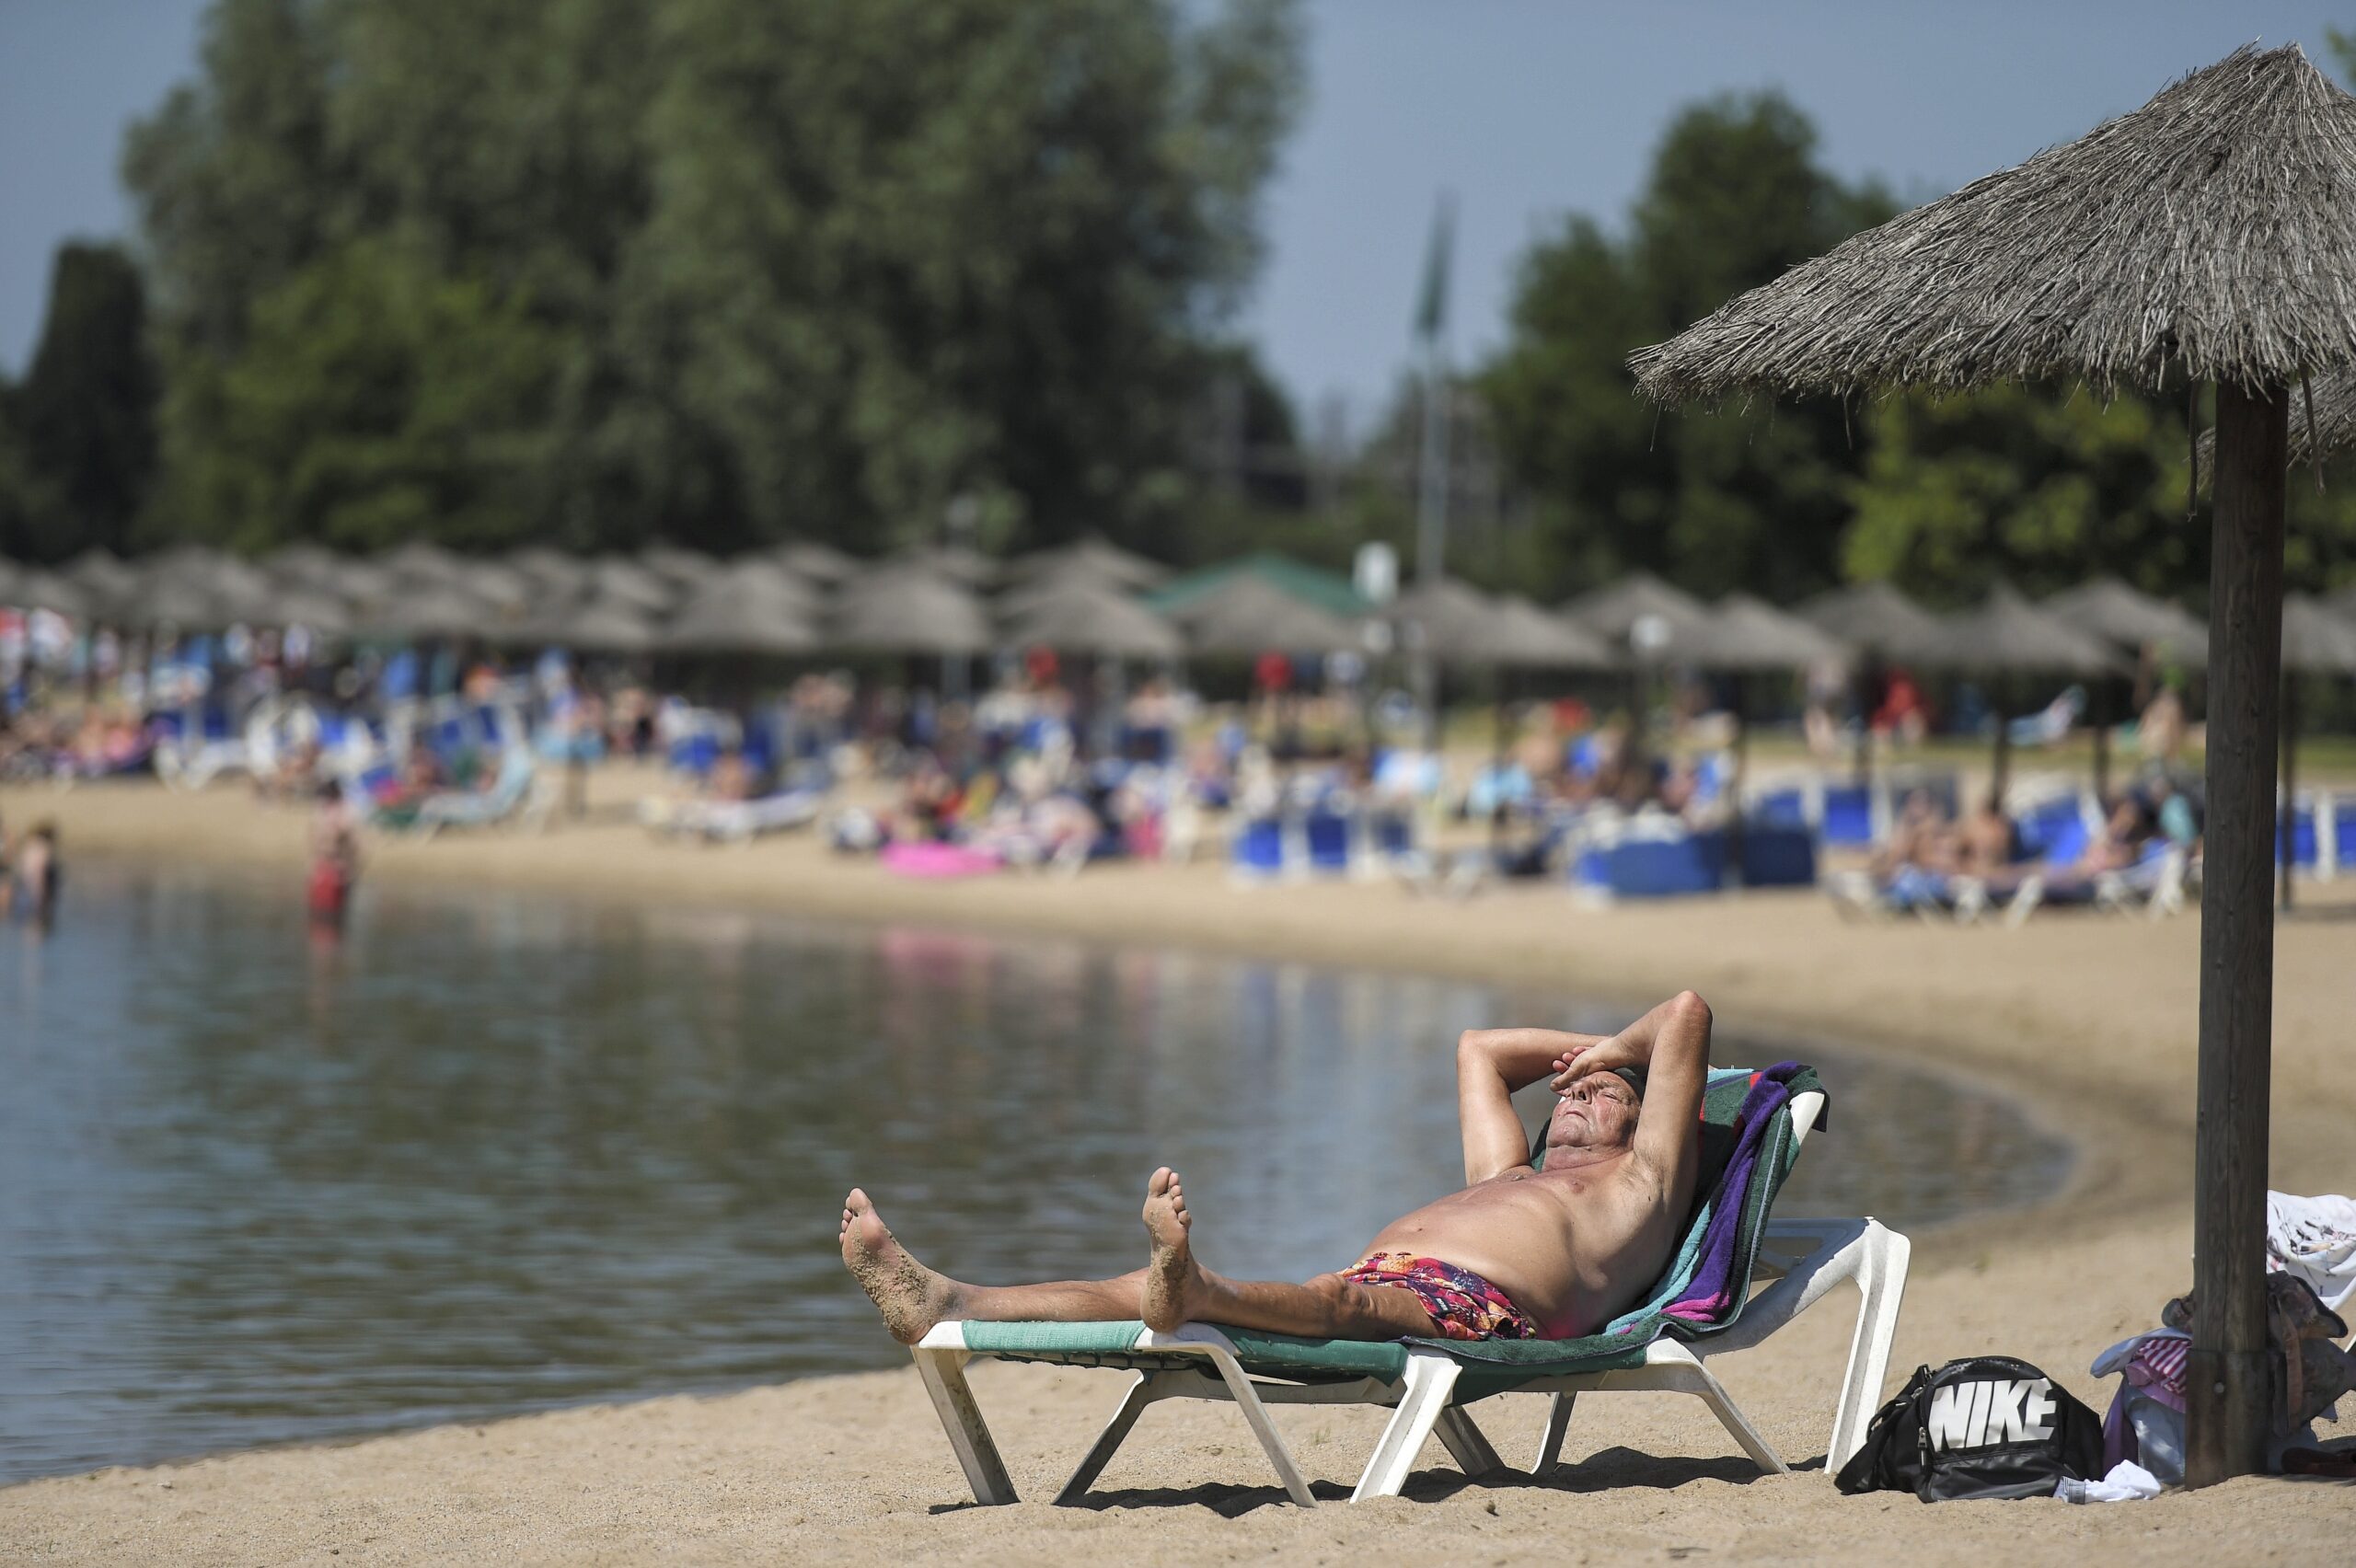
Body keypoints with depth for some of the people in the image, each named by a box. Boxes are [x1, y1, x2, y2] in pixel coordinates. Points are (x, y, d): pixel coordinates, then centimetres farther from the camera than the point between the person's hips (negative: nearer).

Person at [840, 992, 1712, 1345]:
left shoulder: (1637, 1182, 23)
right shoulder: (1508, 1176, 44)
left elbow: (1686, 1015, 19)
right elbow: (1477, 1049, 58)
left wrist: (1617, 1052, 36)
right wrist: (1585, 1049, 56)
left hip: (1474, 1304, -8)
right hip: (1379, 1286, 8)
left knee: (1351, 1300, -43)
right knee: (1144, 1291, -11)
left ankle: (1191, 1292, -76)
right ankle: (943, 1307, -28)